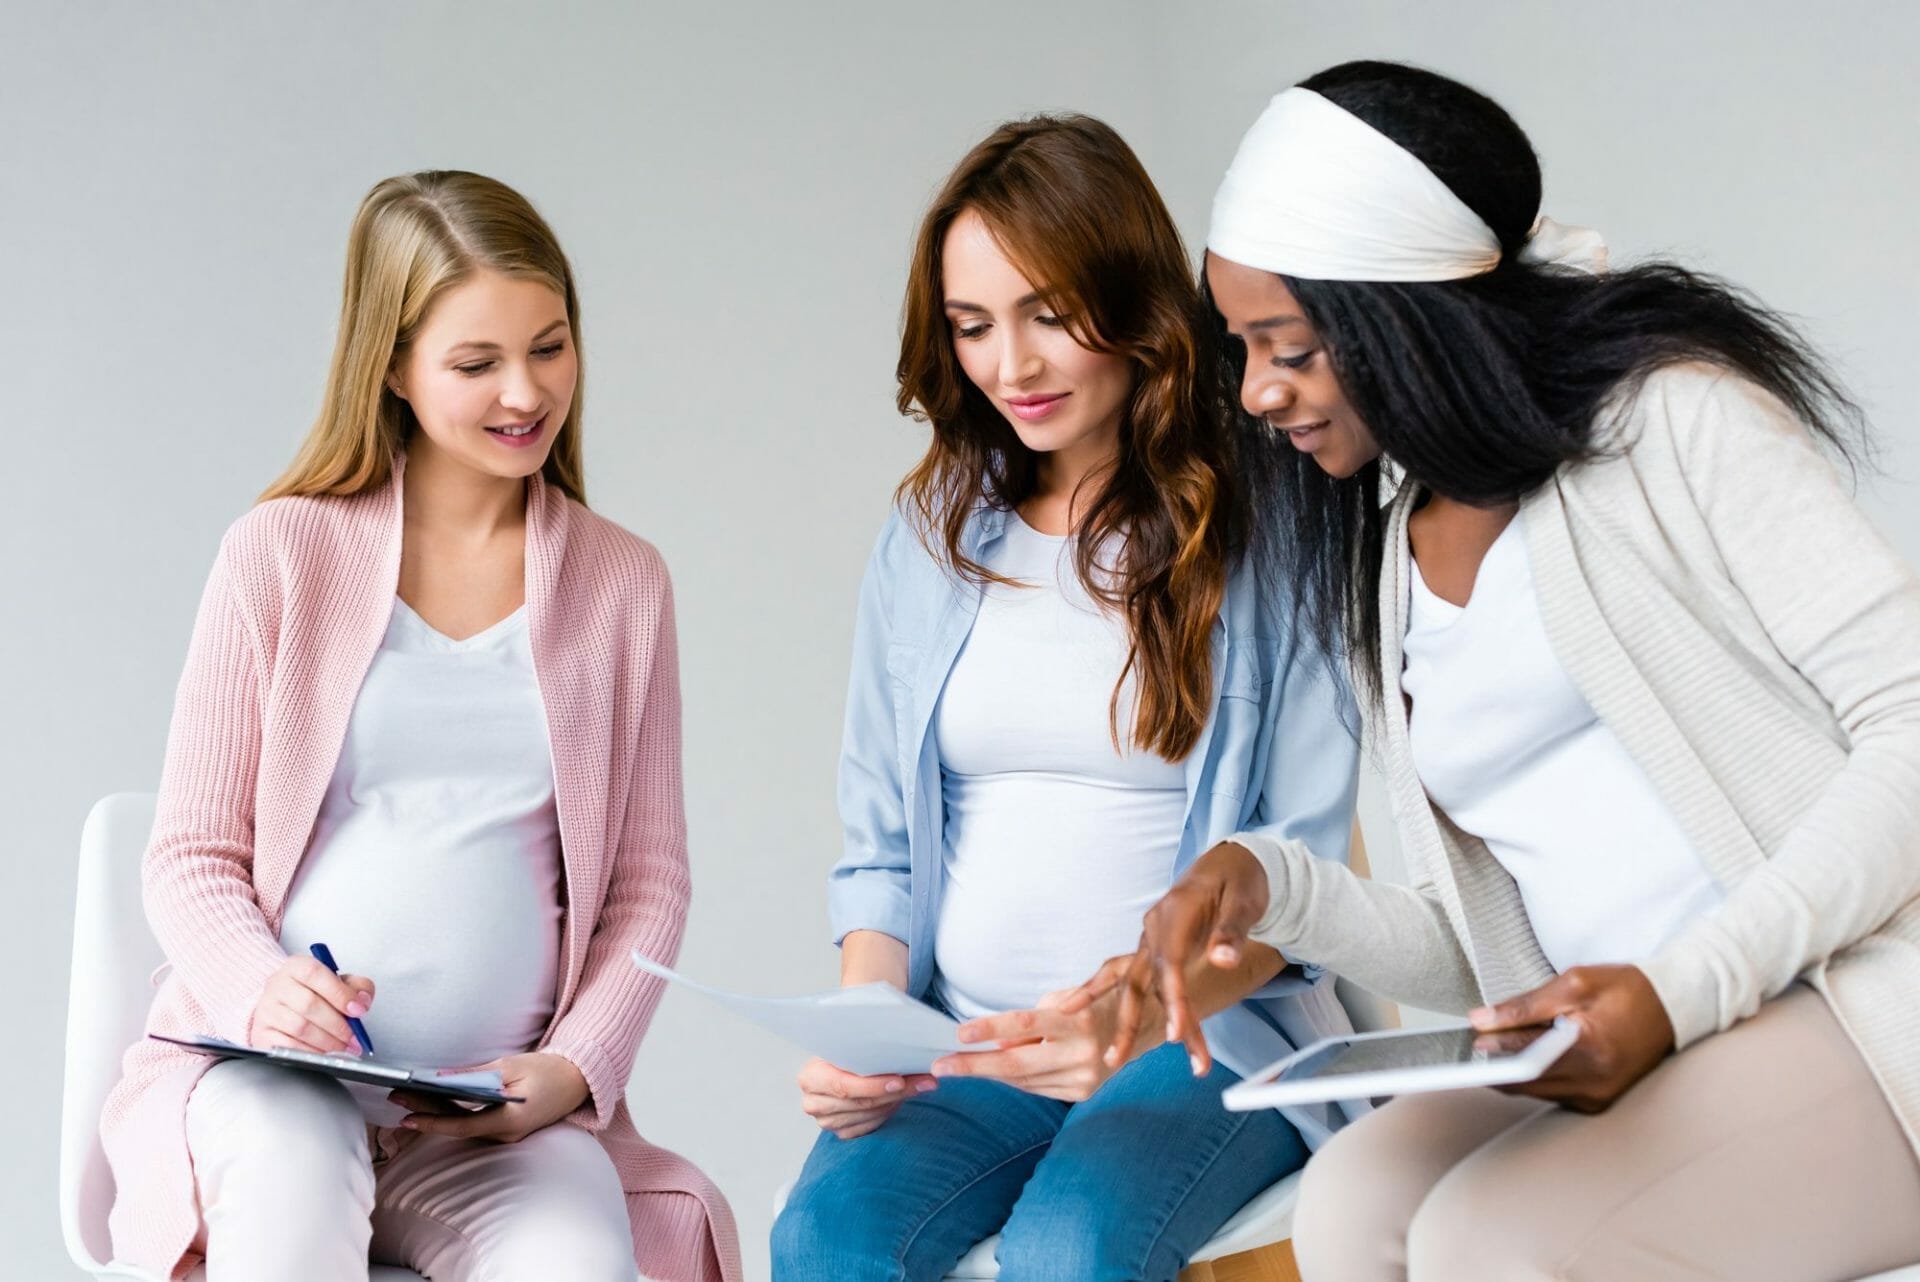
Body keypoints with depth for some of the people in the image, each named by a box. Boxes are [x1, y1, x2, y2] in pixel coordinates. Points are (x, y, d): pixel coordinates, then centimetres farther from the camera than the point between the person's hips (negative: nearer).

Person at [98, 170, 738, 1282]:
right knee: (290, 1167, -36)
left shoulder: (623, 583, 11)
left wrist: (573, 1068, -6)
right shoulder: (281, 555, 5)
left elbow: (649, 880, 11)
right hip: (269, 1066, -1)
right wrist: (258, 990, -16)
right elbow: (192, 857, 5)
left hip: (500, 1107, 1)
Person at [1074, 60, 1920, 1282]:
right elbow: (1478, 960, 18)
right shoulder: (1391, 566, 18)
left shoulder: (1669, 414, -3)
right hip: (1630, 1062, 6)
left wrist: (1685, 988, -21)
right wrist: (1273, 888, -1)